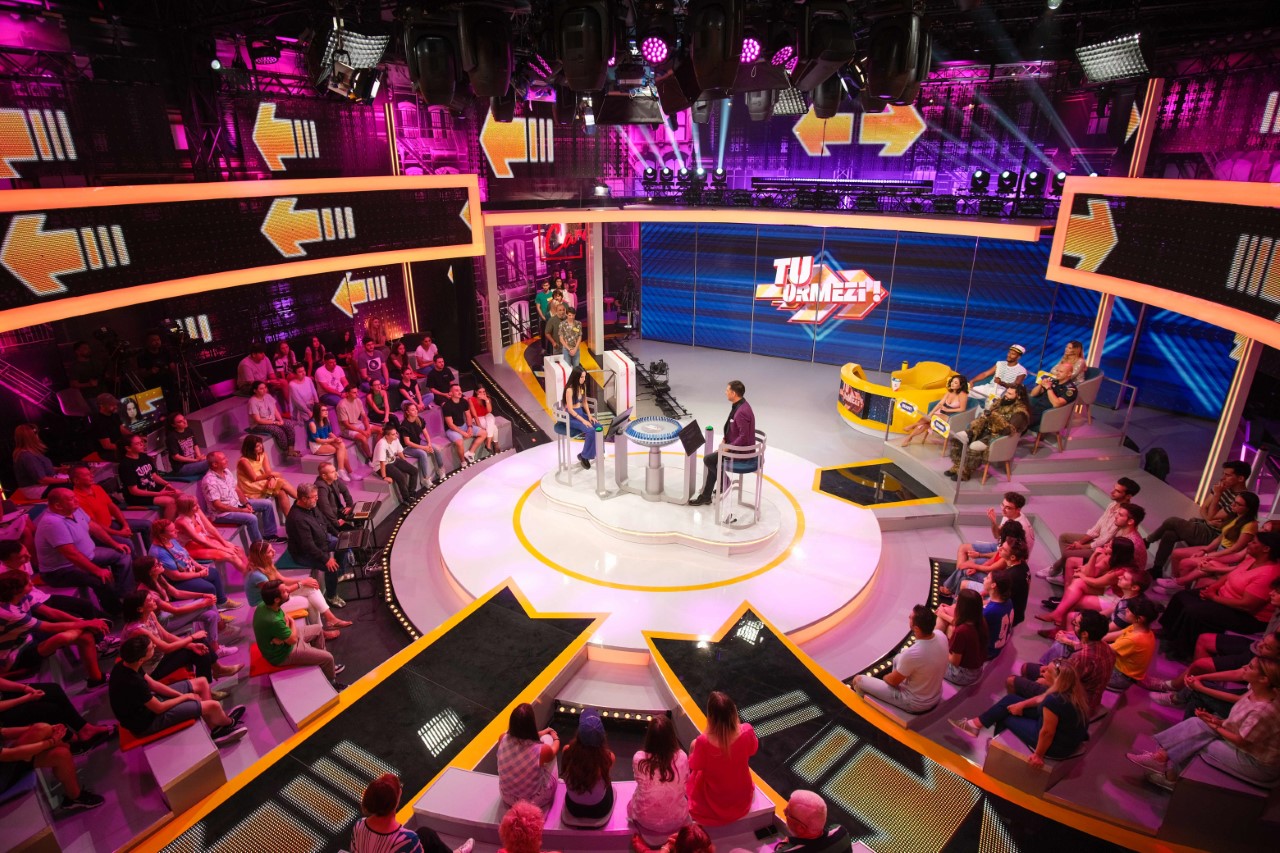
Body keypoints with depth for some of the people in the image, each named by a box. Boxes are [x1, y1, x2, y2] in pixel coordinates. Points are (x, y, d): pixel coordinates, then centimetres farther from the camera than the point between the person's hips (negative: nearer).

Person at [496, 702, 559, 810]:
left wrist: (541, 733, 21)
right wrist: (556, 738, 20)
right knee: (547, 738, 8)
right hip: (537, 801, -3)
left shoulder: (503, 739, -22)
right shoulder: (542, 749, -31)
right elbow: (554, 750, -3)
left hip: (508, 798, 3)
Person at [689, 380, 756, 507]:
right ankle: (705, 496, 20)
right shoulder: (738, 406, 5)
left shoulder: (742, 411, -28)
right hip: (735, 446, 10)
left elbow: (743, 437, -29)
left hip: (742, 451, -10)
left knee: (708, 459, -7)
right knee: (713, 461, 15)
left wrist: (728, 447, -19)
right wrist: (725, 439, 6)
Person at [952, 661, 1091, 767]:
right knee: (1010, 700, 12)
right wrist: (1022, 704, 4)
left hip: (1057, 746, -8)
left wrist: (1038, 755, -13)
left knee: (1007, 716, 9)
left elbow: (1047, 732, -28)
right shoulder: (1073, 689, -8)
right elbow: (1044, 698, 8)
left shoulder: (1054, 700, -36)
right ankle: (975, 723, 27)